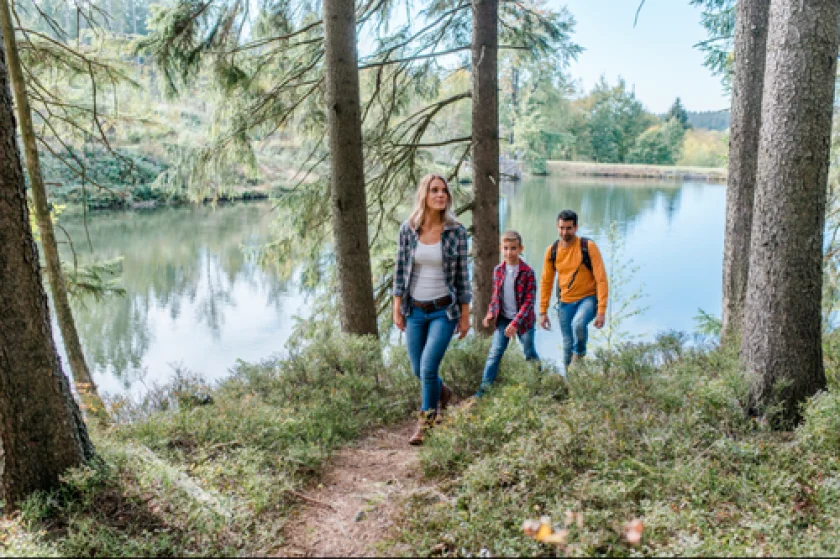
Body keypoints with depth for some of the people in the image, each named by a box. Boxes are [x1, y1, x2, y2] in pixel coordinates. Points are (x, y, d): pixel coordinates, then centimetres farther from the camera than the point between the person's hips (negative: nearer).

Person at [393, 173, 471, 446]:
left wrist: (465, 315, -1)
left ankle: (426, 421, 13)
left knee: (428, 368, -10)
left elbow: (463, 275, -2)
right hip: (415, 310, 3)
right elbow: (400, 270, 3)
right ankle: (442, 392, 46)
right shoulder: (408, 229, -3)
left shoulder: (456, 231, -7)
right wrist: (397, 308, 0)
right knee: (418, 370, 13)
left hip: (444, 310, -3)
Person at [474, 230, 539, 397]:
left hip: (523, 319, -3)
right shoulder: (498, 270, 1)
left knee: (530, 353, 13)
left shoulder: (527, 272, -14)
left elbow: (529, 301, -16)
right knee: (495, 352, -5)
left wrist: (516, 323, -23)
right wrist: (490, 313, -1)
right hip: (503, 318, 3)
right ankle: (485, 387, -4)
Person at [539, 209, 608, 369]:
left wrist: (601, 311, -19)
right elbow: (546, 282, 8)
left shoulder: (588, 247, -12)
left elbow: (601, 279, -13)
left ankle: (580, 353, -4)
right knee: (567, 346, 7)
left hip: (588, 298, -4)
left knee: (578, 324, -33)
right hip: (565, 302, 4)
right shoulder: (552, 251, -1)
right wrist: (543, 311, 6)